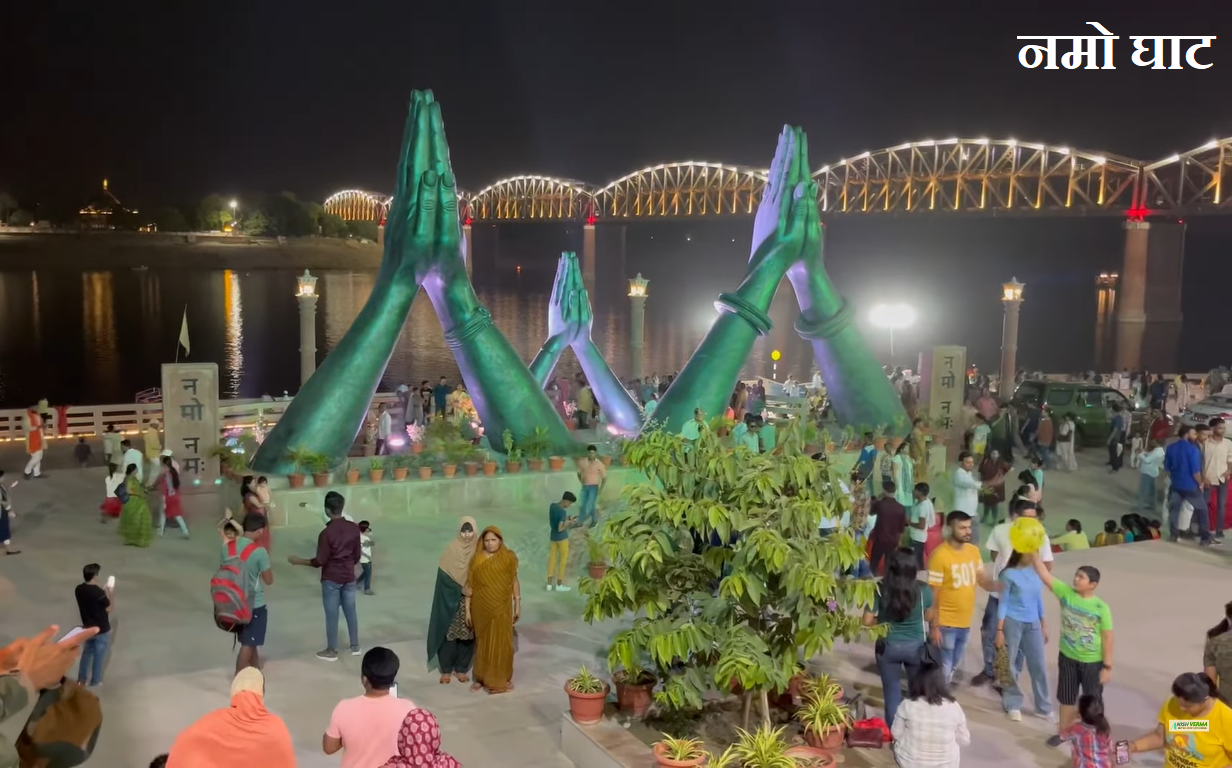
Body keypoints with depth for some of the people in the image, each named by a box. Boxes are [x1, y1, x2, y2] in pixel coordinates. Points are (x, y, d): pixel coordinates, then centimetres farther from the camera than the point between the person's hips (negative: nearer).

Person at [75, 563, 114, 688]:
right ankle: (95, 681, 24)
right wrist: (111, 594, -8)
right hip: (102, 629, -6)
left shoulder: (79, 590, -8)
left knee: (87, 652, 24)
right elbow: (109, 609, -16)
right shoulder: (98, 592, -29)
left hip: (88, 627, 6)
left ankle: (82, 679, 33)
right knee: (99, 655, 12)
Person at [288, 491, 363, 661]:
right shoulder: (354, 528, -4)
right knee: (350, 611, 15)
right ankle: (355, 646, 25)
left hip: (331, 579, -5)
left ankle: (331, 651, 16)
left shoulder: (326, 533, -20)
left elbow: (320, 561, -16)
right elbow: (357, 556, 4)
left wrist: (298, 561, -4)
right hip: (349, 577, 5)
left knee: (332, 615, 6)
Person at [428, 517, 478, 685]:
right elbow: (443, 576, -7)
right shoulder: (451, 549, -6)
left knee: (467, 634, 7)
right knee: (449, 633, 2)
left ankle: (461, 669, 20)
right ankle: (446, 670, 15)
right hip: (451, 598, -2)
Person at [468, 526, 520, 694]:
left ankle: (502, 679, 17)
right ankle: (481, 677, 24)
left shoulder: (508, 557, -4)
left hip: (501, 608, -1)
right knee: (483, 641, 11)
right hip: (481, 608, 1)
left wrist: (518, 606, 1)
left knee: (501, 642, 4)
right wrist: (467, 609, 0)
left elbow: (514, 582, 1)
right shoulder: (476, 559, -2)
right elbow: (470, 585, 0)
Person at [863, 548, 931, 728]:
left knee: (892, 693, 14)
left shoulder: (880, 589, -18)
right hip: (916, 646, 1)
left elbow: (867, 621, -14)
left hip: (888, 647, -1)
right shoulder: (923, 590, -15)